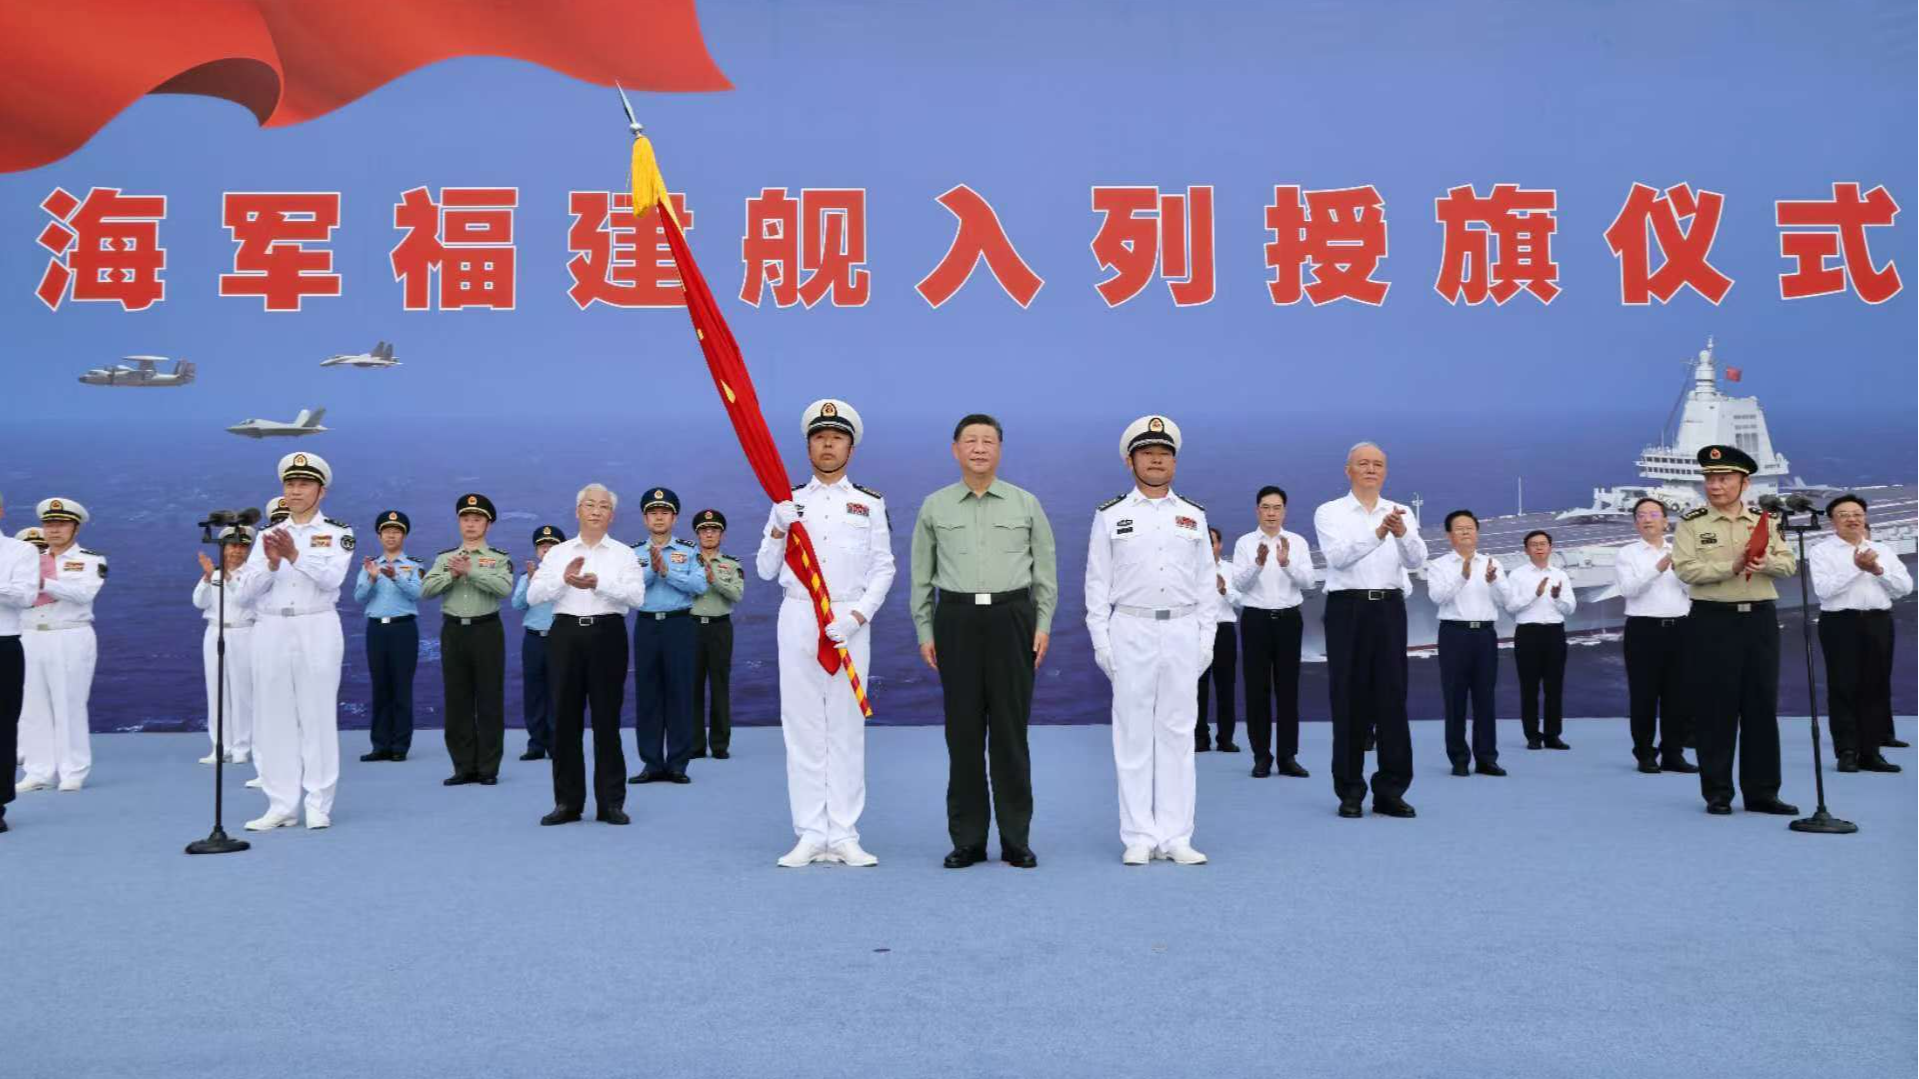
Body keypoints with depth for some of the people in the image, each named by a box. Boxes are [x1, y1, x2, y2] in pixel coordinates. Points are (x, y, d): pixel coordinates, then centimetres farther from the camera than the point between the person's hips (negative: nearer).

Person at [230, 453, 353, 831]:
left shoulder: (338, 532, 4)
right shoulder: (267, 536, 13)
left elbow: (332, 578, -12)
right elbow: (244, 592, 4)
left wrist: (295, 555, -23)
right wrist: (272, 563, -12)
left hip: (317, 630, -3)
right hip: (271, 631, 3)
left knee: (318, 715, -1)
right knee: (273, 718, 2)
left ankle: (318, 806, 5)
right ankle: (281, 806, 8)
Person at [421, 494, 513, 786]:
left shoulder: (500, 558, 2)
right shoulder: (444, 558, 12)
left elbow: (504, 588, -16)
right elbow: (426, 590, 0)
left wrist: (470, 571, -19)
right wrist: (453, 574, -12)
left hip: (487, 630, -3)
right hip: (453, 631, 3)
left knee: (490, 700, 0)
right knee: (457, 701, 5)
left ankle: (488, 768, 7)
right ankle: (464, 767, 13)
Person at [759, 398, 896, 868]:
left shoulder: (870, 504, 9)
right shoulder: (789, 502, 12)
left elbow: (883, 568, 4)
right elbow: (765, 570, 10)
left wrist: (857, 614, -10)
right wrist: (778, 531, -7)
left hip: (850, 623, -1)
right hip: (798, 618, 1)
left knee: (847, 727, 1)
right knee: (802, 727, 1)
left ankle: (844, 836, 4)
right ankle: (810, 835, 5)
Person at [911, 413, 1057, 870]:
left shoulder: (1026, 504, 7)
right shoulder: (934, 507, 8)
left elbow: (1046, 570, 8)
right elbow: (922, 576, 9)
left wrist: (1043, 625, -1)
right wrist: (924, 632, 4)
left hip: (1011, 618, 0)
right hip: (956, 619, 1)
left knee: (1011, 729, 2)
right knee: (963, 730, 3)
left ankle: (1017, 838, 11)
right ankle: (967, 839, 13)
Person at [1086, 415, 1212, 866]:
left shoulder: (1193, 515, 11)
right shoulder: (1110, 516, 4)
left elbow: (1206, 581, 11)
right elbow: (1097, 582, 3)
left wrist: (1206, 639, 5)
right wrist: (1101, 642, -4)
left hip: (1182, 632, 2)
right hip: (1131, 630, -2)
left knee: (1178, 733, 4)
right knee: (1134, 734, 0)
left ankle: (1176, 836, 9)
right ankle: (1139, 837, 6)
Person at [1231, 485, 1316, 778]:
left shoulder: (1297, 542, 4)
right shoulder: (1244, 543, 1)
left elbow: (1307, 581, -9)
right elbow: (1239, 583, -11)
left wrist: (1286, 563, -27)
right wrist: (1257, 563, -29)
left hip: (1288, 619, 1)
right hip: (1256, 619, -1)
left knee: (1288, 688, 4)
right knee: (1257, 688, 2)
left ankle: (1288, 756, 11)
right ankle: (1262, 756, 10)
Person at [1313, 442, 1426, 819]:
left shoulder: (1401, 513, 11)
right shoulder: (1329, 512, 3)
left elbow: (1416, 560, -6)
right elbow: (1338, 556, -15)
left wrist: (1401, 532, -27)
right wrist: (1378, 533, -30)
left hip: (1389, 608, 2)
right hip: (1347, 608, -2)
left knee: (1392, 697, 2)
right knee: (1349, 698, 2)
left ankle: (1391, 790, 10)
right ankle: (1350, 791, 11)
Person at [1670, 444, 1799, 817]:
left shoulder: (1762, 520, 10)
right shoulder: (1692, 523, -1)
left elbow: (1789, 564, 4)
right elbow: (1686, 569, -12)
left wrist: (1765, 562, -17)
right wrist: (1732, 567, -20)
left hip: (1760, 619, 3)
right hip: (1713, 621, -3)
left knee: (1762, 706, 6)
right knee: (1716, 709, 1)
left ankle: (1762, 792, 15)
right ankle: (1717, 793, 10)